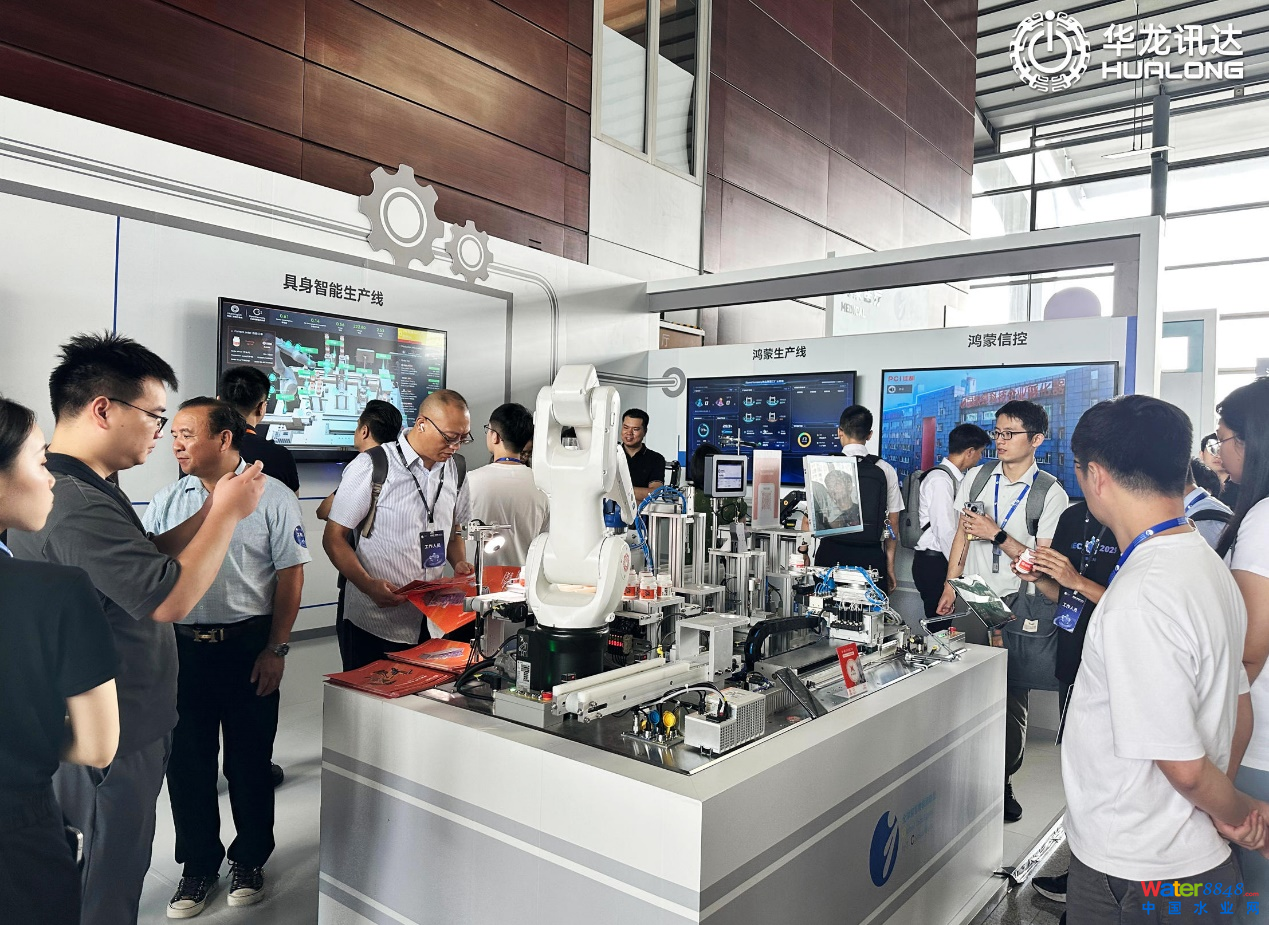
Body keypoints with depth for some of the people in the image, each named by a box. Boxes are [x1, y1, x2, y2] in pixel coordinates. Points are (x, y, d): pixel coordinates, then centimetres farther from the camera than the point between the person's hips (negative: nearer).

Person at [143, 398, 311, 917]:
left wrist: (276, 649, -8)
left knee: (250, 759, 9)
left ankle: (249, 860, 30)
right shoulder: (168, 501, 7)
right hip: (183, 647, 4)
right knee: (186, 759, 11)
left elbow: (290, 575, -5)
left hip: (249, 646, -3)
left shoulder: (271, 496, -5)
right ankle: (198, 865, 30)